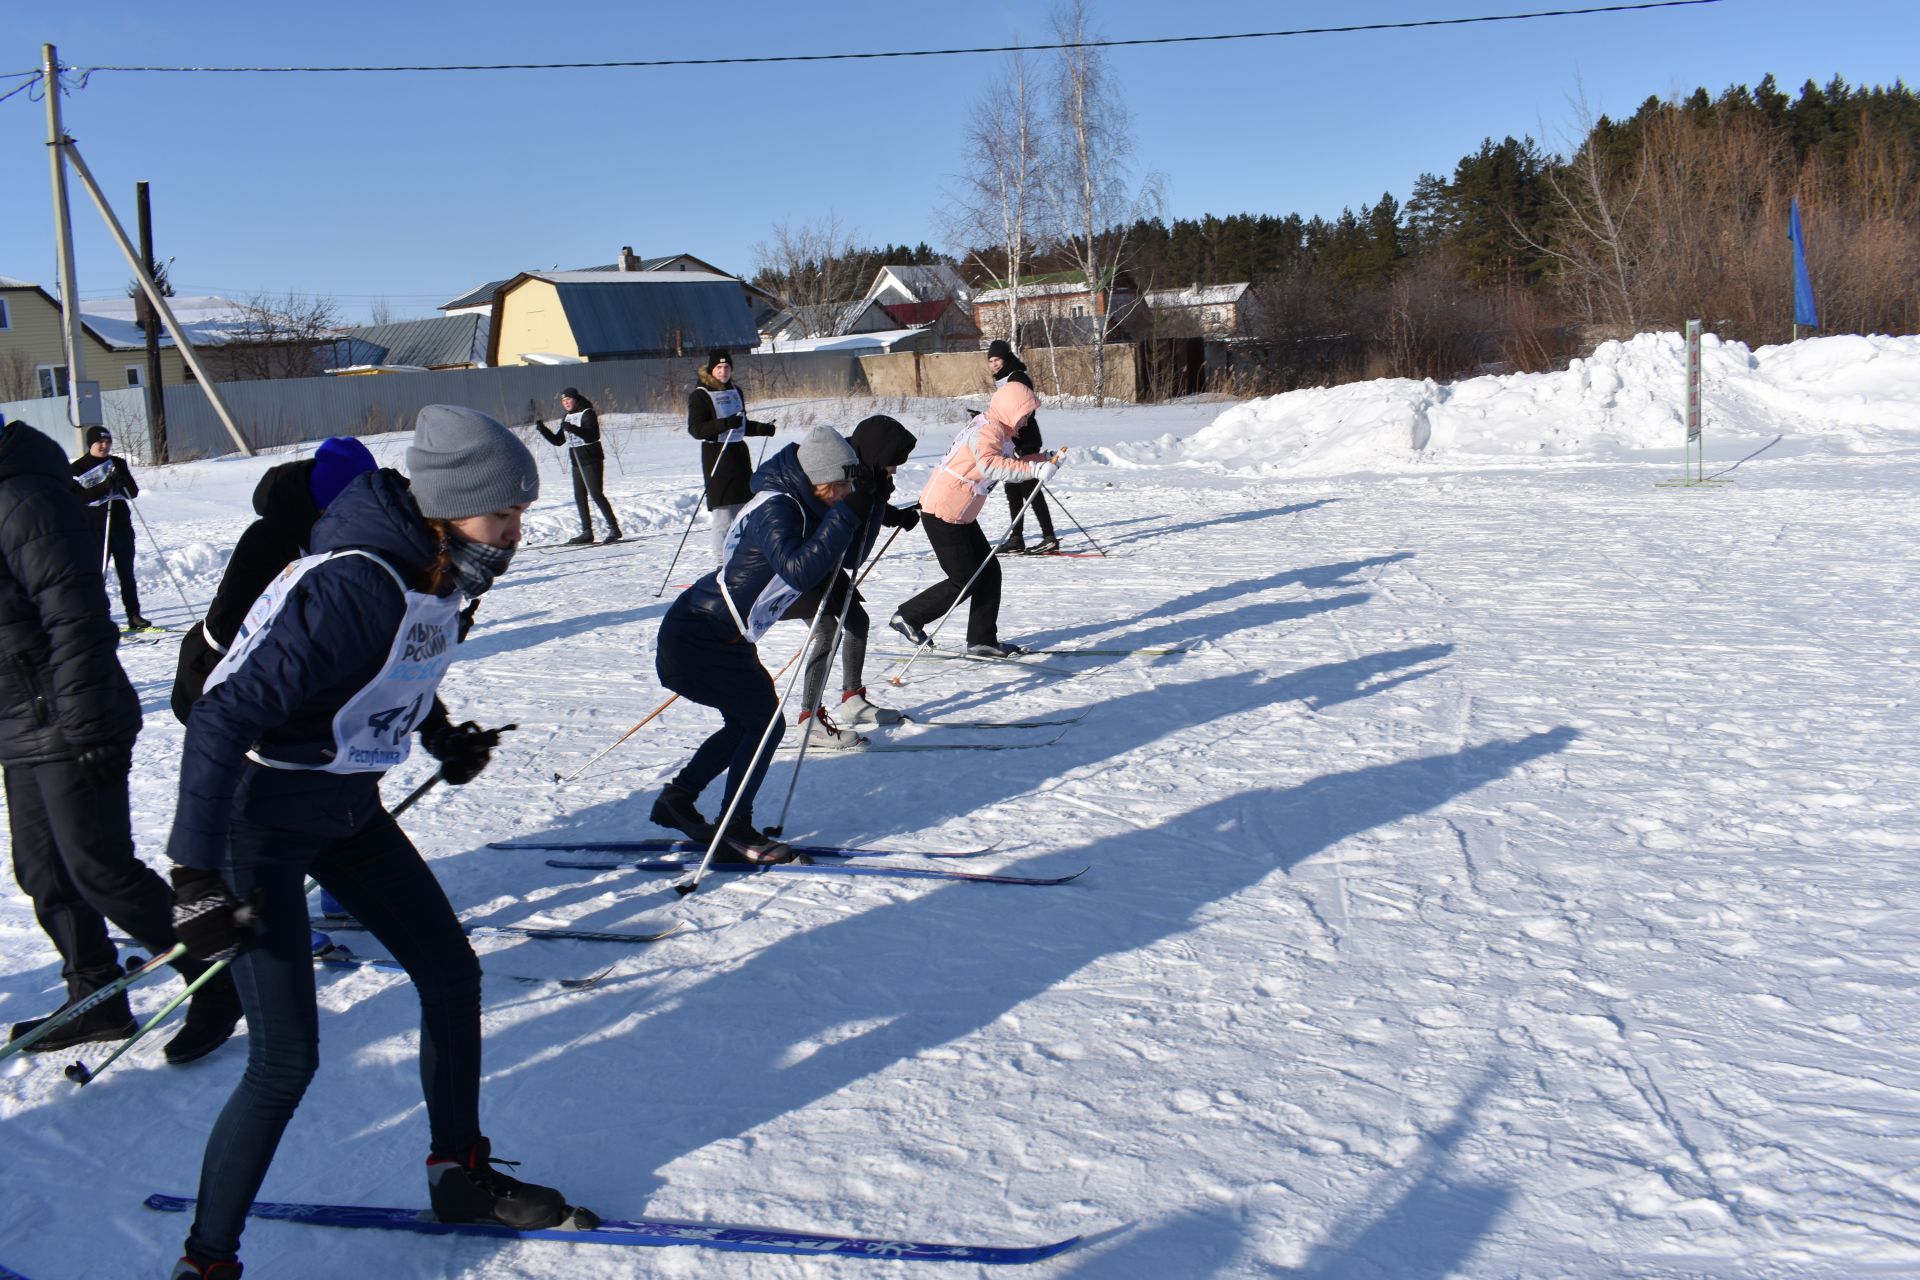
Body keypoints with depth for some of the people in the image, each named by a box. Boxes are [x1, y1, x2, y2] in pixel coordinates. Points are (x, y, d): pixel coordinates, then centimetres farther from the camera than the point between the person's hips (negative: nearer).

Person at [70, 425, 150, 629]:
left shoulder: (118, 463, 11)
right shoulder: (78, 468, -1)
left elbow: (134, 492, 6)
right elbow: (80, 497, -13)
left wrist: (121, 480, -13)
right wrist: (105, 485, -24)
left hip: (122, 525, 4)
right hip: (95, 529, -4)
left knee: (127, 573, 7)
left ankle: (134, 615, 13)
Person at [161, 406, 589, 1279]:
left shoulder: (433, 569, -4)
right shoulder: (353, 586, -31)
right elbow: (225, 716, -32)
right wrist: (196, 873, -31)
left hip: (348, 807, 9)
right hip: (262, 820, -9)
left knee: (451, 973, 12)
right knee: (285, 1061, -8)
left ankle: (461, 1176, 29)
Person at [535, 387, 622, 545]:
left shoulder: (587, 414, -9)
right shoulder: (566, 418, 14)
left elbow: (593, 436, -23)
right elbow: (557, 441, 16)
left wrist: (572, 428, -32)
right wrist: (542, 428, 4)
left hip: (591, 459, -8)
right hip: (576, 461, 8)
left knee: (597, 494, -11)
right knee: (579, 497, 5)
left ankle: (613, 528, -7)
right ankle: (587, 532, 9)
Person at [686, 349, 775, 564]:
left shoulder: (735, 392, 15)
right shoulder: (700, 395, -6)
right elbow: (696, 429, -15)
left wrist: (761, 428, 4)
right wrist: (725, 424, -26)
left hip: (739, 452, 7)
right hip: (716, 454, -7)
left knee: (744, 506, 7)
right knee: (724, 512, -9)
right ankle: (723, 560, -4)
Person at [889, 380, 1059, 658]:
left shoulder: (998, 431, 12)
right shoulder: (987, 430, -21)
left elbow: (1006, 465, 18)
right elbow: (989, 465, -39)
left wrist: (1044, 459, 6)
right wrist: (1033, 468, -43)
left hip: (961, 515, 10)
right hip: (942, 513, -10)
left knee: (989, 572, 9)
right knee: (964, 580, -4)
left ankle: (982, 640, 14)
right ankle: (908, 617, 10)